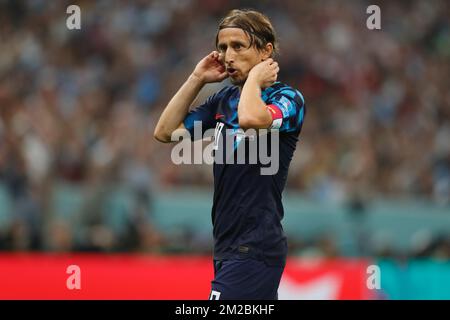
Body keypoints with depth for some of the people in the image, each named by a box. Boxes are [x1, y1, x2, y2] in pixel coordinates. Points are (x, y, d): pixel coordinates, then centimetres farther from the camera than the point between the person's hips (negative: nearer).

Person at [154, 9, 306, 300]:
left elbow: (250, 118, -30)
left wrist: (254, 78, -11)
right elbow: (166, 132, 11)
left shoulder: (288, 99, -8)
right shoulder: (223, 100, 14)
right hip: (228, 248, 7)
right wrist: (197, 79, 7)